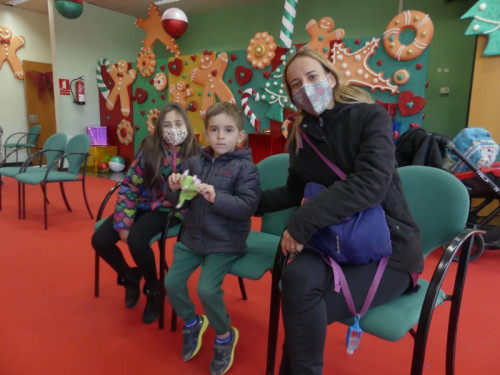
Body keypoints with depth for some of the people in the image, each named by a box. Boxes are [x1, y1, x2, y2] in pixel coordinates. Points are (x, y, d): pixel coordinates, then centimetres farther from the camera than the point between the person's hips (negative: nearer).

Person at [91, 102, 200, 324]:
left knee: (136, 239, -31)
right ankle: (129, 277, 19)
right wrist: (123, 223, -16)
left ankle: (153, 290, -1)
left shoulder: (194, 155, -13)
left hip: (165, 210, -3)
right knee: (100, 239, -13)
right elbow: (129, 185, -9)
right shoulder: (148, 150, -10)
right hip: (141, 204, 3)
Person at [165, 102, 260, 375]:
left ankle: (225, 335, 14)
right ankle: (192, 322, 29)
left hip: (225, 242, -5)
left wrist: (216, 197, -32)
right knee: (172, 282, -2)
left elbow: (247, 207, -20)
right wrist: (176, 188, -11)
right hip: (193, 237, 6)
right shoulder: (196, 162, 4)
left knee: (207, 289, -18)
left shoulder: (245, 167, -11)